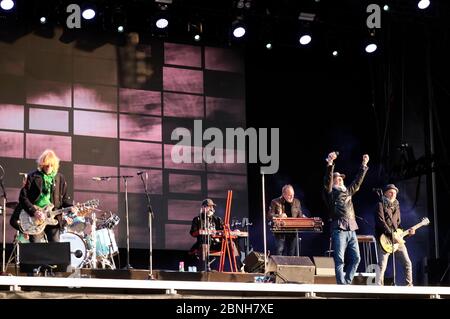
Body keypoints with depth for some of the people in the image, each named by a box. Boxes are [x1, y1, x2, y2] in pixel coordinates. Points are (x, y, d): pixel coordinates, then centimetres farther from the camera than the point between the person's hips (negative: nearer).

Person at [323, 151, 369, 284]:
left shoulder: (348, 191, 23)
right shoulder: (331, 192, 4)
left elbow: (358, 181, 30)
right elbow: (327, 180, -13)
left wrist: (364, 165, 26)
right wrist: (330, 164, -28)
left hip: (351, 230, 7)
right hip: (339, 230, -7)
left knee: (356, 258, 5)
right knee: (340, 260, -8)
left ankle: (347, 282, 15)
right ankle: (341, 285, -9)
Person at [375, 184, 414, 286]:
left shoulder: (396, 206, 21)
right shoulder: (381, 204, -1)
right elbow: (381, 222, -13)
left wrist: (407, 232, 6)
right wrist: (392, 235, -18)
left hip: (397, 239, 7)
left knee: (407, 263, 4)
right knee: (382, 265, -13)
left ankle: (409, 285, 12)